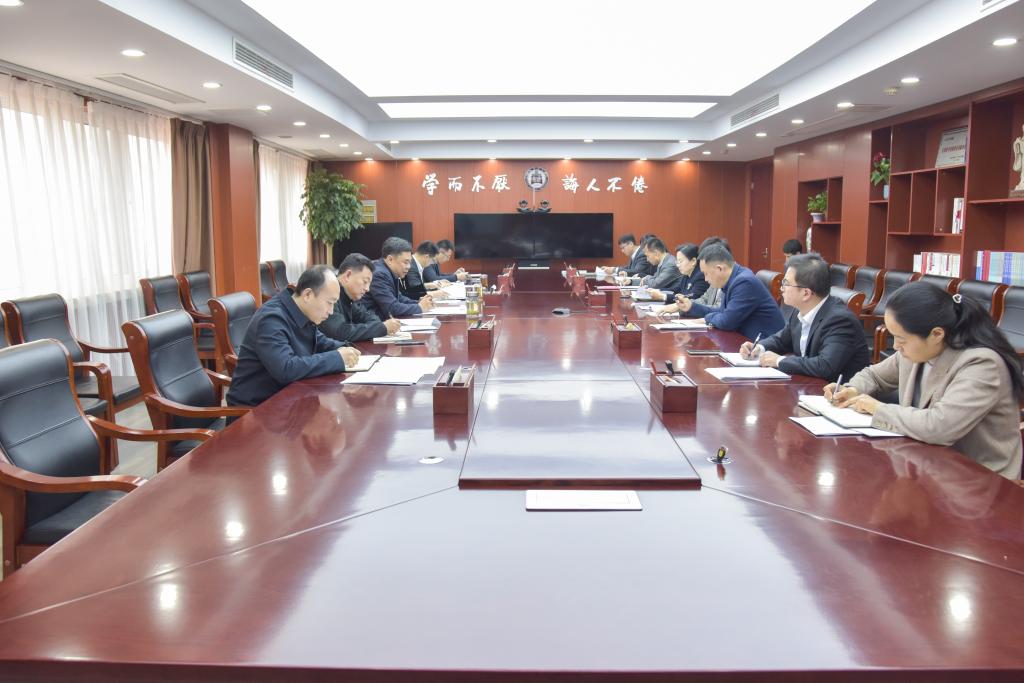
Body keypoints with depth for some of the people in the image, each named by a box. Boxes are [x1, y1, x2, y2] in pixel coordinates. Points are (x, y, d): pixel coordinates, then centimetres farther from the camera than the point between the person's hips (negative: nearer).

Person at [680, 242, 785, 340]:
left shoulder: (745, 282, -21)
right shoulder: (733, 280, 7)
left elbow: (726, 322, -21)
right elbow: (724, 313, 17)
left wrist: (708, 318, -2)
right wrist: (692, 307, 12)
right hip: (748, 339, 8)